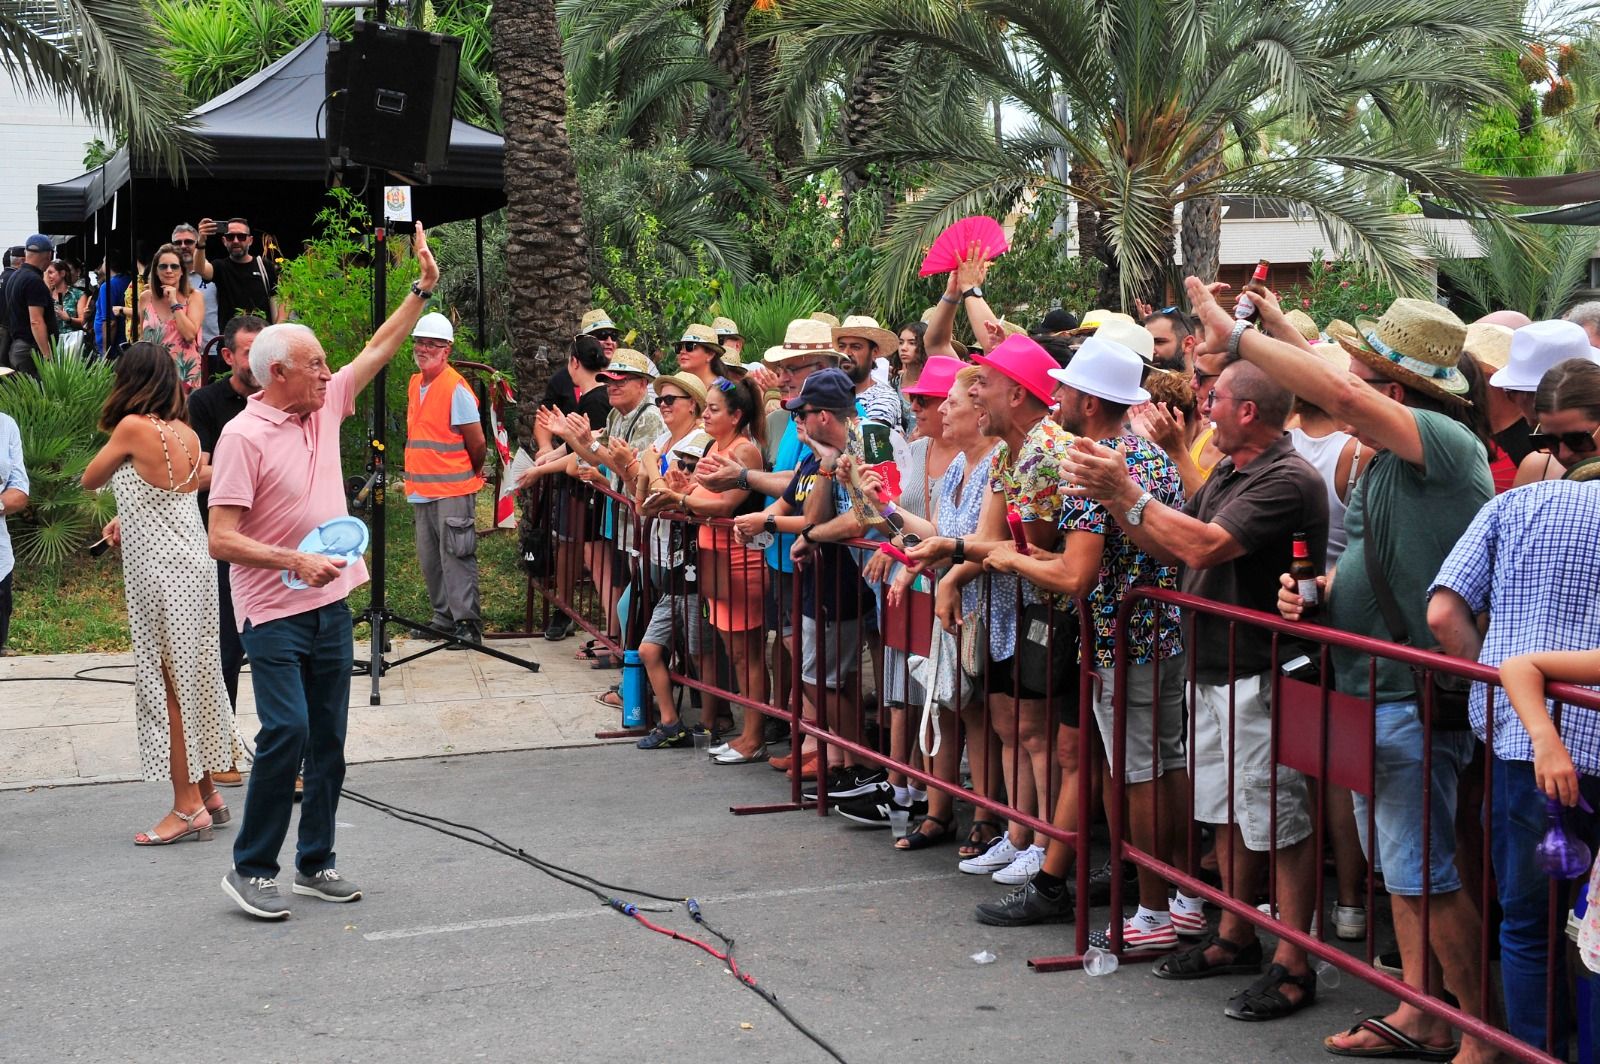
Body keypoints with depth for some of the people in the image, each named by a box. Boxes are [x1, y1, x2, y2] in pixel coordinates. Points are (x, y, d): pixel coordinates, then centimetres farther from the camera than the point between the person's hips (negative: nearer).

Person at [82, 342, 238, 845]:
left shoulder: (134, 427, -13)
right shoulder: (187, 434, 7)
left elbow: (89, 480, 0)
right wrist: (125, 523, 22)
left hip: (160, 573, -8)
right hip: (192, 564, 8)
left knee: (168, 686, -1)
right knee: (192, 681, 15)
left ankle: (187, 807, 4)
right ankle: (207, 795, 22)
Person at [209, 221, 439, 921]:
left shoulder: (325, 408, 7)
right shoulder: (243, 436, -13)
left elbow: (378, 351, 18)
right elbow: (222, 540, -17)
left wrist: (423, 289, 15)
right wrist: (295, 562, -25)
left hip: (331, 604, 7)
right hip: (274, 613, -7)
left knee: (329, 741, 9)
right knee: (287, 733, -15)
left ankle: (315, 864, 19)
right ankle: (249, 869, -2)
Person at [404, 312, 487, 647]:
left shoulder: (456, 388, -13)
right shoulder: (415, 384, 12)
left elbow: (478, 443, -11)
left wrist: (471, 474, 4)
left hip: (452, 491, -8)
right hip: (421, 490, 8)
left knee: (455, 558, -7)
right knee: (429, 558, 13)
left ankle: (467, 623, -3)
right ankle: (443, 617, 23)